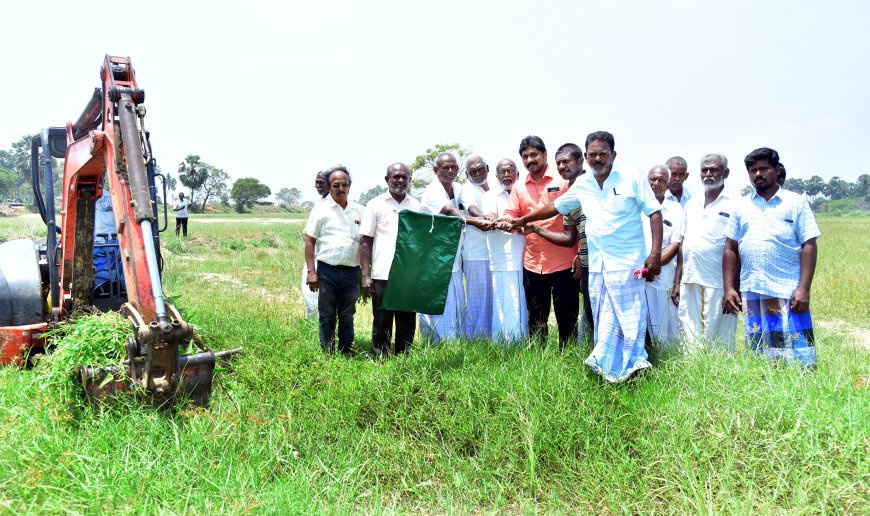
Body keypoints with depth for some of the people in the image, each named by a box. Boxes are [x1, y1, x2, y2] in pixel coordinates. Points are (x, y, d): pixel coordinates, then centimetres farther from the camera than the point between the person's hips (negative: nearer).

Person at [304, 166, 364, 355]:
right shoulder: (321, 209, 1)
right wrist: (311, 272, -7)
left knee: (347, 316, 11)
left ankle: (346, 354, 21)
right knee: (327, 316, 5)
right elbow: (309, 241, 0)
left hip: (352, 272, 3)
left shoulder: (359, 211, 9)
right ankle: (327, 354, 15)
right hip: (327, 270, -2)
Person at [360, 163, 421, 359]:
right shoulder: (375, 205, 2)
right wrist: (366, 275, -6)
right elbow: (366, 242, 2)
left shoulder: (415, 205, 10)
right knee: (382, 324, 5)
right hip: (382, 276, -3)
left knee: (407, 324, 9)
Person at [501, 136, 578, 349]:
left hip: (563, 262, -4)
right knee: (536, 318, 14)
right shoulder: (519, 187, 11)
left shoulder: (563, 180, -1)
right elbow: (511, 216, 7)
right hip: (532, 264, 4)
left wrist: (580, 254, -8)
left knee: (567, 318, 4)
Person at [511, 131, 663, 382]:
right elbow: (555, 206, 22)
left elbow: (655, 213, -4)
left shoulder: (632, 180, -3)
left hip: (627, 264, -4)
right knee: (603, 323, 7)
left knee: (630, 319, -3)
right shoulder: (582, 184, 10)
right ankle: (607, 369, 14)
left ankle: (631, 368, 7)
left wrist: (656, 253, -12)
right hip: (597, 267, 4)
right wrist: (523, 220, 25)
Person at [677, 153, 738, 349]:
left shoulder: (734, 205, -1)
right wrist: (678, 282, 14)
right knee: (690, 338, 8)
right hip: (689, 283, 5)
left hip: (718, 284, -5)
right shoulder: (691, 204, 17)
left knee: (718, 340, 0)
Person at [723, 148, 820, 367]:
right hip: (751, 293, 3)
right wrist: (728, 288, 4)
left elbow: (809, 246, -1)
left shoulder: (796, 203, 5)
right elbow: (731, 249, 12)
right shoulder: (742, 206, 13)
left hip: (788, 293, -3)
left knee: (798, 357, -5)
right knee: (758, 358, 9)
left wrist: (804, 289, -10)